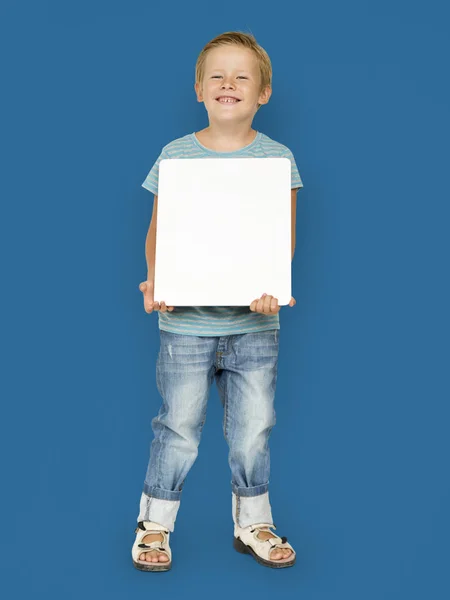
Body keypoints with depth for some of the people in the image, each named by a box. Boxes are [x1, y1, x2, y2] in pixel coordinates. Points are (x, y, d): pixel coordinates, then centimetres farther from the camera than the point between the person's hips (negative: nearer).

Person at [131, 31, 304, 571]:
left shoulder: (277, 157, 2)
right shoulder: (176, 155, 2)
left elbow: (285, 238, -1)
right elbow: (157, 231, 4)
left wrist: (272, 286, -19)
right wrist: (153, 282, -13)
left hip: (254, 321, 1)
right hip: (185, 319, 0)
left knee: (253, 429, 10)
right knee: (179, 427, 7)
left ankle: (253, 524, 31)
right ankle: (154, 525, 27)